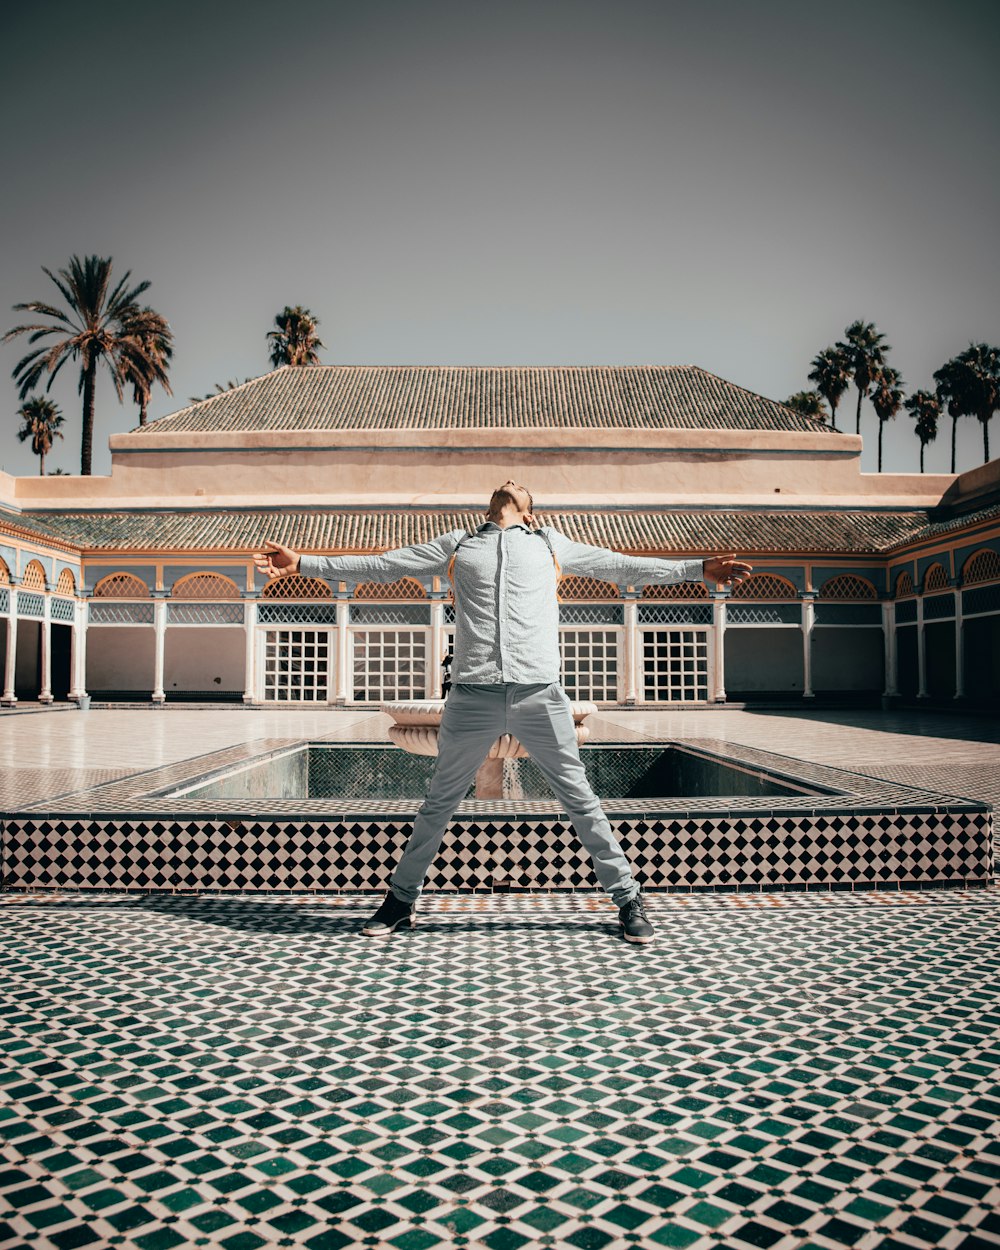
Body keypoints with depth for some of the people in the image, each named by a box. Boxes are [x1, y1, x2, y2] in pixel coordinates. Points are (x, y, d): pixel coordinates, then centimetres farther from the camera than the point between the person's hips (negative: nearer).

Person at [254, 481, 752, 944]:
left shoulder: (551, 544, 19)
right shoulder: (457, 545, 19)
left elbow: (621, 566, 21)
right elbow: (380, 565, 19)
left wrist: (697, 568, 17)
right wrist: (302, 563, 15)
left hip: (540, 694, 0)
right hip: (473, 695, 1)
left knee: (580, 799, 3)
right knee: (439, 803, 8)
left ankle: (627, 899, 15)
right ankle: (402, 900, 23)